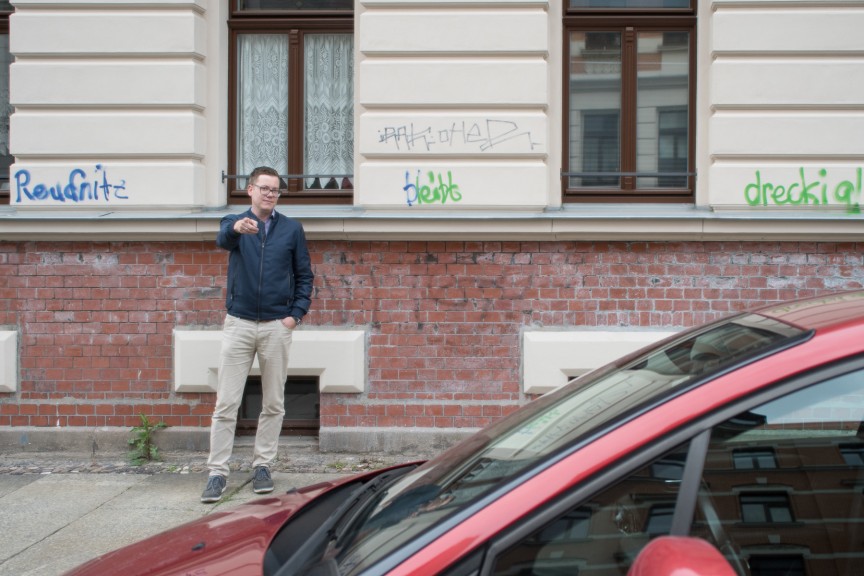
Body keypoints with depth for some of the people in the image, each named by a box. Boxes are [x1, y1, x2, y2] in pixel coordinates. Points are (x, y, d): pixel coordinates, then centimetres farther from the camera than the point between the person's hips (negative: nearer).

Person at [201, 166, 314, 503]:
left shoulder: (292, 229, 5)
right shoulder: (235, 223, 2)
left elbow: (304, 275, 9)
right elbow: (223, 239, -23)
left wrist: (296, 314, -4)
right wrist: (236, 228, -47)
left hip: (277, 326, 1)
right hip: (239, 324, -1)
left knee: (274, 403, 8)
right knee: (226, 403, -2)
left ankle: (263, 466, 20)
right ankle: (217, 473, 3)